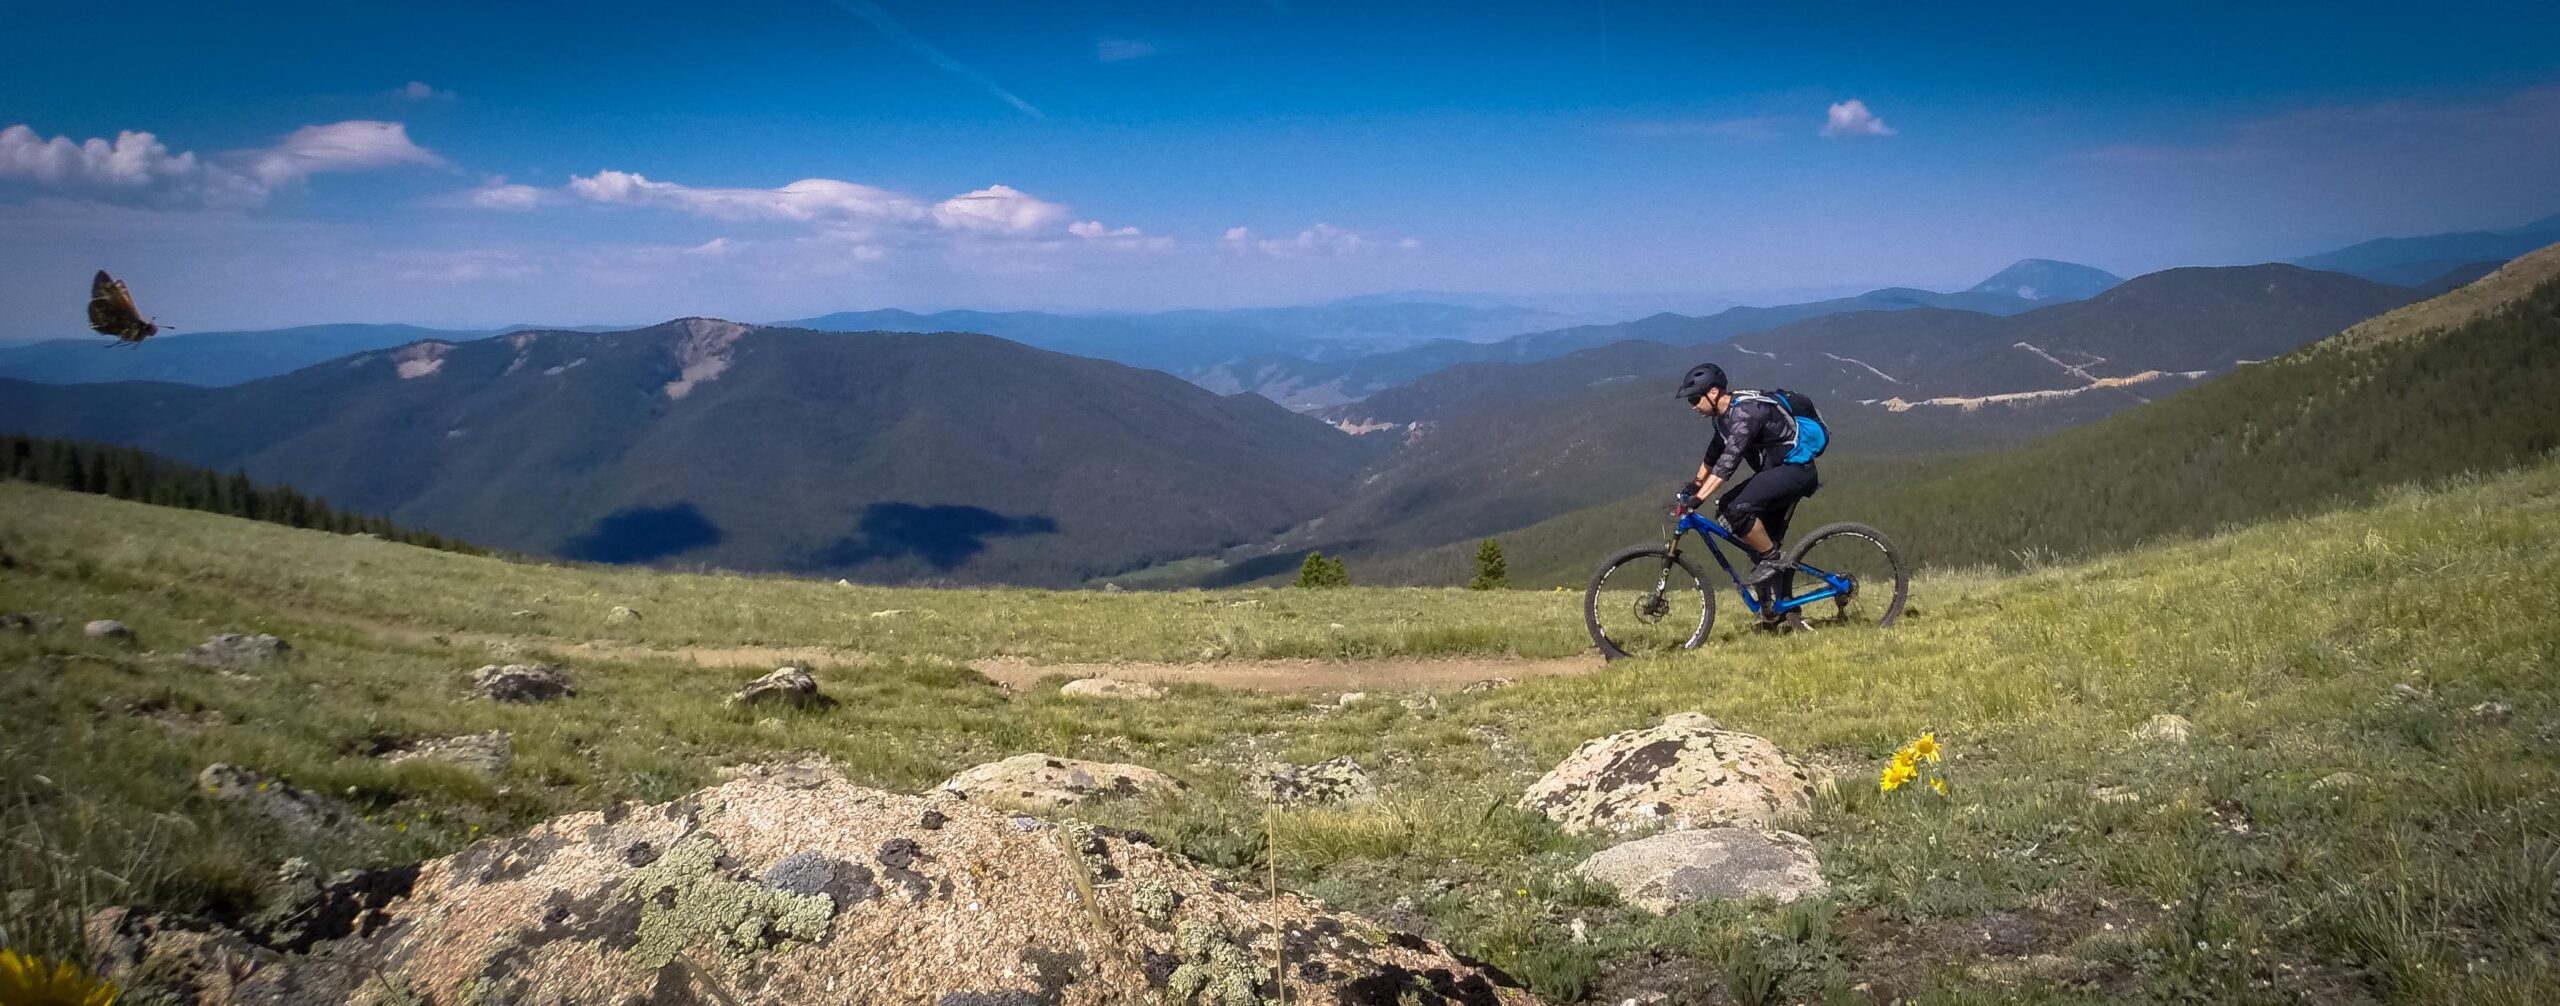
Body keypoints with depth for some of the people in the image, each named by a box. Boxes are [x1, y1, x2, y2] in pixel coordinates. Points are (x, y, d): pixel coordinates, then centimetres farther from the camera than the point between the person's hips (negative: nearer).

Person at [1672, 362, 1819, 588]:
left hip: (1795, 470, -11)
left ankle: (1771, 561, -11)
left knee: (1738, 510, -27)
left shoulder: (1744, 412, -23)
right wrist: (1695, 484, 27)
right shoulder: (1725, 414, 8)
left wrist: (1698, 498, -37)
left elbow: (1729, 460, -32)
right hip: (1775, 471, 11)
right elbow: (1715, 453, 25)